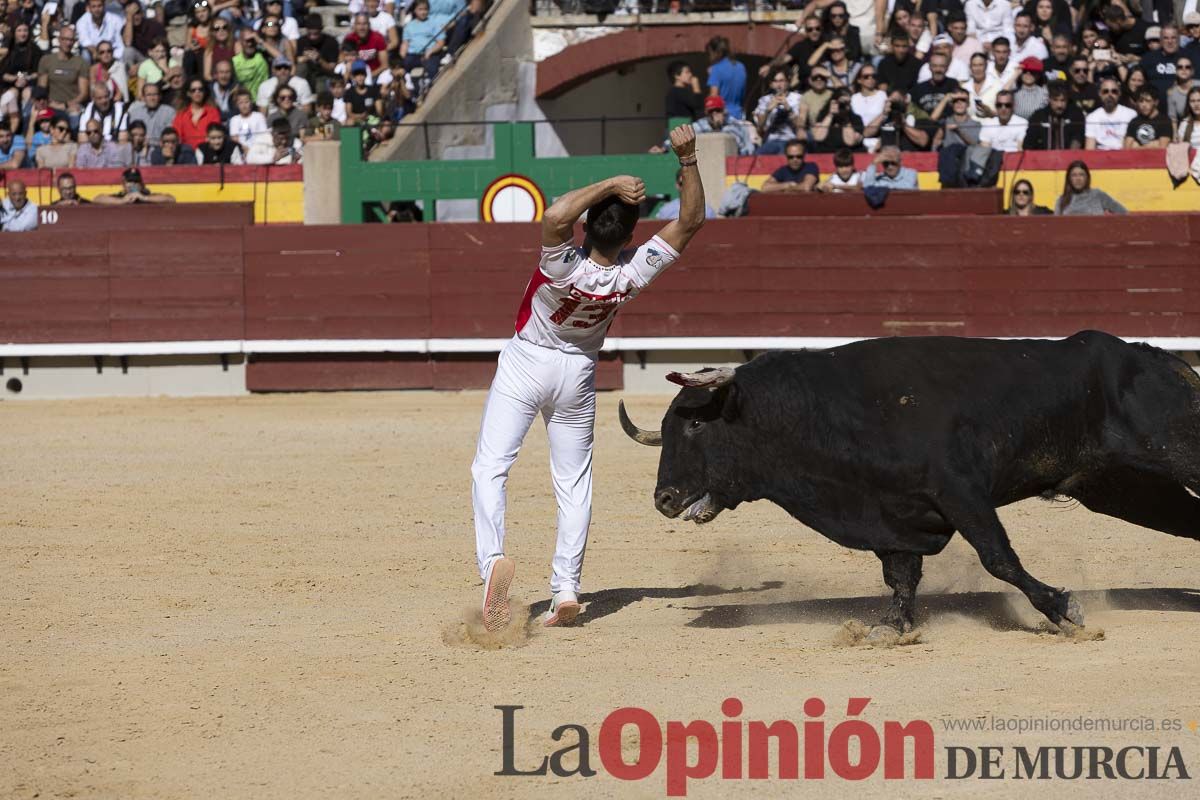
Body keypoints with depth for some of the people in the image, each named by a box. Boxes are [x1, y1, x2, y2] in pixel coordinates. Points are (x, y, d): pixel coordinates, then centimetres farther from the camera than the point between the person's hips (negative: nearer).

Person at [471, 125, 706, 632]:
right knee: (573, 482, 13)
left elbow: (555, 216, -52)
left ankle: (493, 557, -27)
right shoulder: (631, 277, -24)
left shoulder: (565, 269, -34)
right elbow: (690, 221, -20)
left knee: (490, 468, -3)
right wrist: (687, 159, -27)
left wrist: (611, 185, -42)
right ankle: (566, 588, 6)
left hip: (526, 365, -3)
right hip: (578, 376, 3)